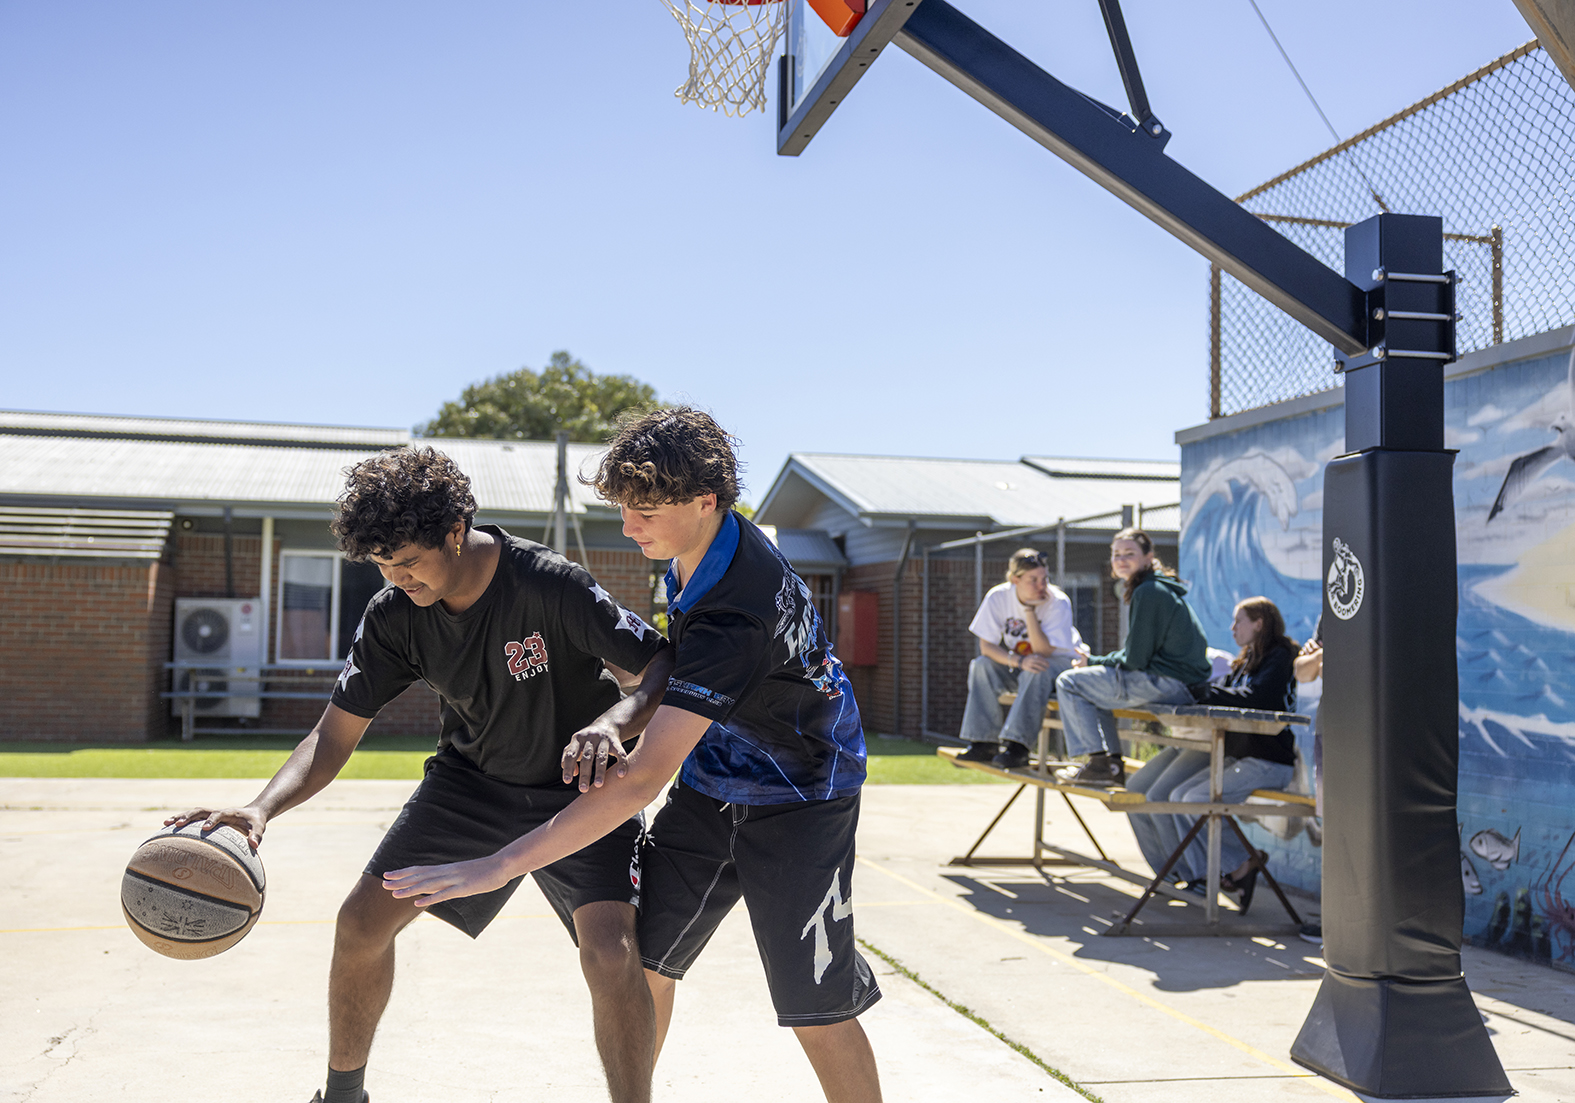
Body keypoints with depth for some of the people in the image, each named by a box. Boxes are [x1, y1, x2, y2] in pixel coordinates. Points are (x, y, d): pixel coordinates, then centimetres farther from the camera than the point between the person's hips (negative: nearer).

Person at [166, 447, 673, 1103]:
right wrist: (260, 810, -28)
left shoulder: (550, 584, -30)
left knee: (610, 955, -24)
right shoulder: (394, 615, -14)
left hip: (581, 786, -4)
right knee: (362, 922, 0)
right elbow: (334, 736, -10)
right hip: (471, 779, 5)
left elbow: (664, 665, -26)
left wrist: (611, 724, -47)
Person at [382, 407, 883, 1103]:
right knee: (641, 956, 5)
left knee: (816, 1010, -6)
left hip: (795, 803, -8)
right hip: (710, 780, 8)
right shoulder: (700, 546, -9)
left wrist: (496, 868, -40)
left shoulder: (734, 616, -36)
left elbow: (642, 780, -40)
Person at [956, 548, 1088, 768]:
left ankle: (1017, 745, -35)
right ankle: (985, 741, -17)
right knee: (981, 665, -23)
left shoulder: (1058, 602, -22)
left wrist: (1029, 610, -31)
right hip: (1016, 667, 3)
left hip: (1060, 662, -3)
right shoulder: (997, 597, -14)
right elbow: (986, 646, -16)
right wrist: (1020, 661, -32)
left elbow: (1043, 652, -26)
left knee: (1039, 671, -36)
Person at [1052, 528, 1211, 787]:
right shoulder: (1160, 588, 17)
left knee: (1069, 683, -4)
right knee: (1094, 686, 27)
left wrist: (1094, 662, 1)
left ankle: (1100, 764, -3)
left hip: (1166, 684, -11)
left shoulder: (1147, 592, -15)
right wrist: (1097, 662, 13)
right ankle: (1113, 762, 22)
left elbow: (1135, 659, -15)